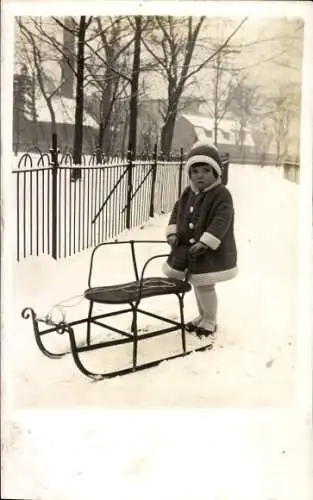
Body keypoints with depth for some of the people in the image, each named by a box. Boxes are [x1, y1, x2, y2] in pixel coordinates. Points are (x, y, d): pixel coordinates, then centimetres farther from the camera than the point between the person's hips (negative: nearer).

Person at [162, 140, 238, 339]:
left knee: (205, 285, -1)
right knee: (198, 285, 19)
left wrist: (205, 242, -31)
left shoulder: (221, 194, -17)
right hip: (188, 248, 8)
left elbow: (221, 221, -25)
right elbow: (177, 210, 16)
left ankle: (210, 321, 20)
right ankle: (203, 316, 38)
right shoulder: (188, 193, 7)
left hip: (212, 252, -7)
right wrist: (173, 232, 1)